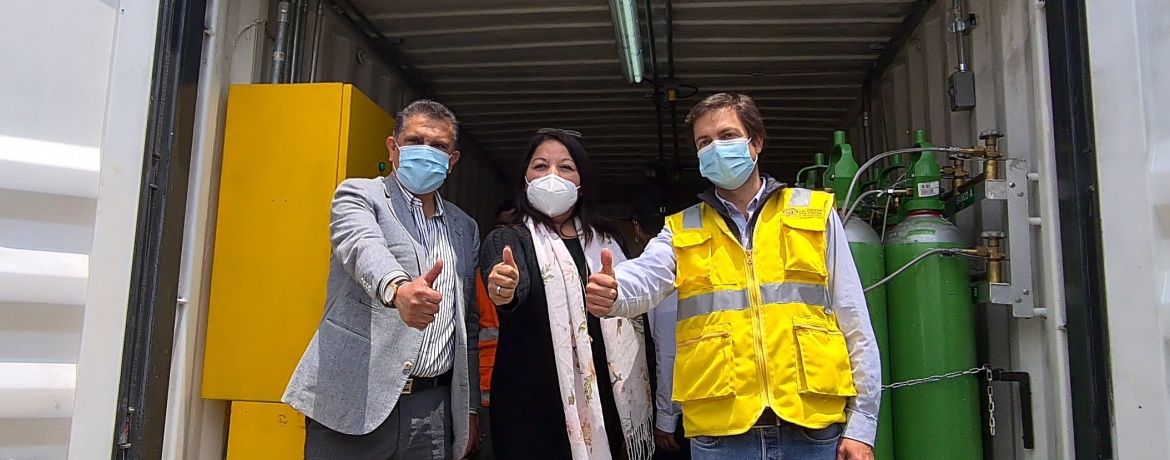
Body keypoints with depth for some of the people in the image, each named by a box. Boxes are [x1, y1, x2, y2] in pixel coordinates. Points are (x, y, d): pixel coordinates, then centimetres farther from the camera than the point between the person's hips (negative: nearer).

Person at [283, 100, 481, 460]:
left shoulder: (465, 229, 15)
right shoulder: (358, 194, 3)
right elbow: (363, 247, -20)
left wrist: (469, 407, 12)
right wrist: (398, 290, -41)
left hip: (435, 408, 4)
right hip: (355, 403, -4)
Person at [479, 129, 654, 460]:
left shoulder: (606, 240, 10)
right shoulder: (507, 240, -3)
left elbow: (634, 323, 15)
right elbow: (513, 281, -25)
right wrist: (504, 288, -48)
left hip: (606, 408, 4)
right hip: (532, 411, -3)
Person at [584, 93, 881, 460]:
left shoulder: (816, 213, 9)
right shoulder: (682, 230, 10)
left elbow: (854, 325, 7)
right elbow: (644, 276, -11)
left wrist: (861, 425, 2)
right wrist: (611, 292, -34)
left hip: (814, 429, 0)